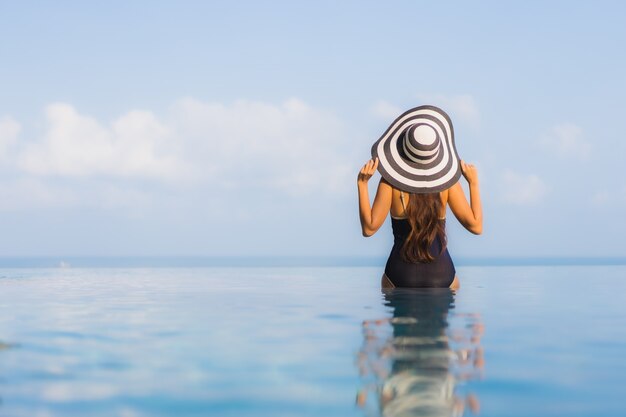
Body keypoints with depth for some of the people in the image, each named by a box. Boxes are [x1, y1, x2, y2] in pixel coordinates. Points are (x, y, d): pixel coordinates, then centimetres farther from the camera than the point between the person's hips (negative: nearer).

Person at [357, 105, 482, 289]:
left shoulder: (390, 181, -11)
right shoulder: (448, 180, -7)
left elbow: (369, 227, -13)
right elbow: (475, 226, -6)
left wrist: (362, 184, -10)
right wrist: (474, 183, 1)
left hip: (400, 275, -1)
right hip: (442, 276, 1)